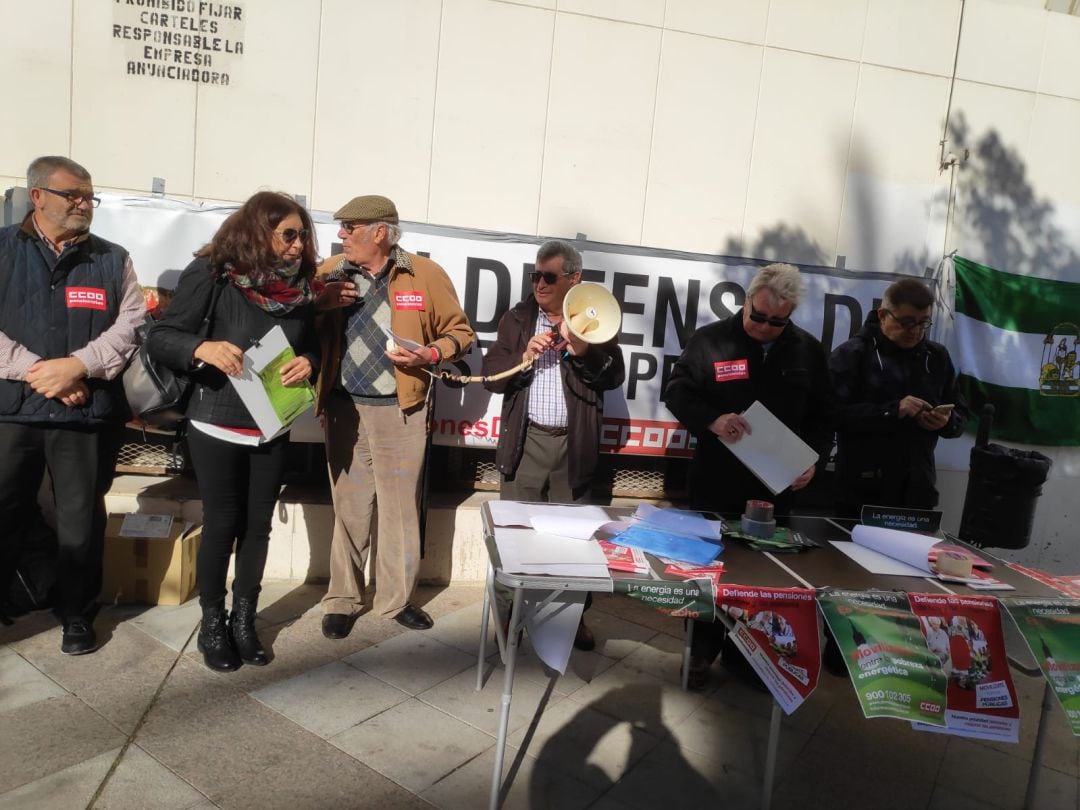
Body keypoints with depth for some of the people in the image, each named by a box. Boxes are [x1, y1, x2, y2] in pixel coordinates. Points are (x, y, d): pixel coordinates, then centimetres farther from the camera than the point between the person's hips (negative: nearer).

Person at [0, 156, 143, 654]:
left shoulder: (112, 259, 9)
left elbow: (131, 324, 0)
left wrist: (76, 365, -13)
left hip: (86, 411, 1)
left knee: (82, 521, 8)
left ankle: (77, 614, 24)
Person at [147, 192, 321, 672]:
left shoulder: (299, 286, 3)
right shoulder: (211, 274, -11)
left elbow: (313, 347, 8)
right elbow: (159, 338, -10)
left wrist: (307, 364, -15)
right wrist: (202, 349, -29)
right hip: (217, 426, -4)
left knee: (258, 526, 11)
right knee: (221, 525, 6)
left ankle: (244, 622, 27)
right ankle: (212, 625, 25)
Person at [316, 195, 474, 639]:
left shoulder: (426, 274, -3)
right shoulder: (330, 273, 4)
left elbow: (460, 331, 3)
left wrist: (429, 354, -15)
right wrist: (322, 306, -11)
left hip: (401, 410, -1)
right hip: (344, 408, 2)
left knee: (401, 508, 9)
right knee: (348, 507, 10)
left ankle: (396, 598, 26)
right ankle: (342, 599, 26)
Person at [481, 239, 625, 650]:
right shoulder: (517, 319, 5)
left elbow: (615, 376, -5)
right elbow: (491, 376, 1)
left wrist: (582, 351, -21)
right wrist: (524, 357, -16)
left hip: (574, 445, -1)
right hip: (526, 441, 1)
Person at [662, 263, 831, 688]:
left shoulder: (809, 351, 5)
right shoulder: (710, 338, -5)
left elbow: (821, 415, 10)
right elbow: (676, 392, -5)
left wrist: (813, 459, -7)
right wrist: (712, 420, -23)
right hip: (716, 482, -2)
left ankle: (747, 653, 30)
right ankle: (702, 651, 26)